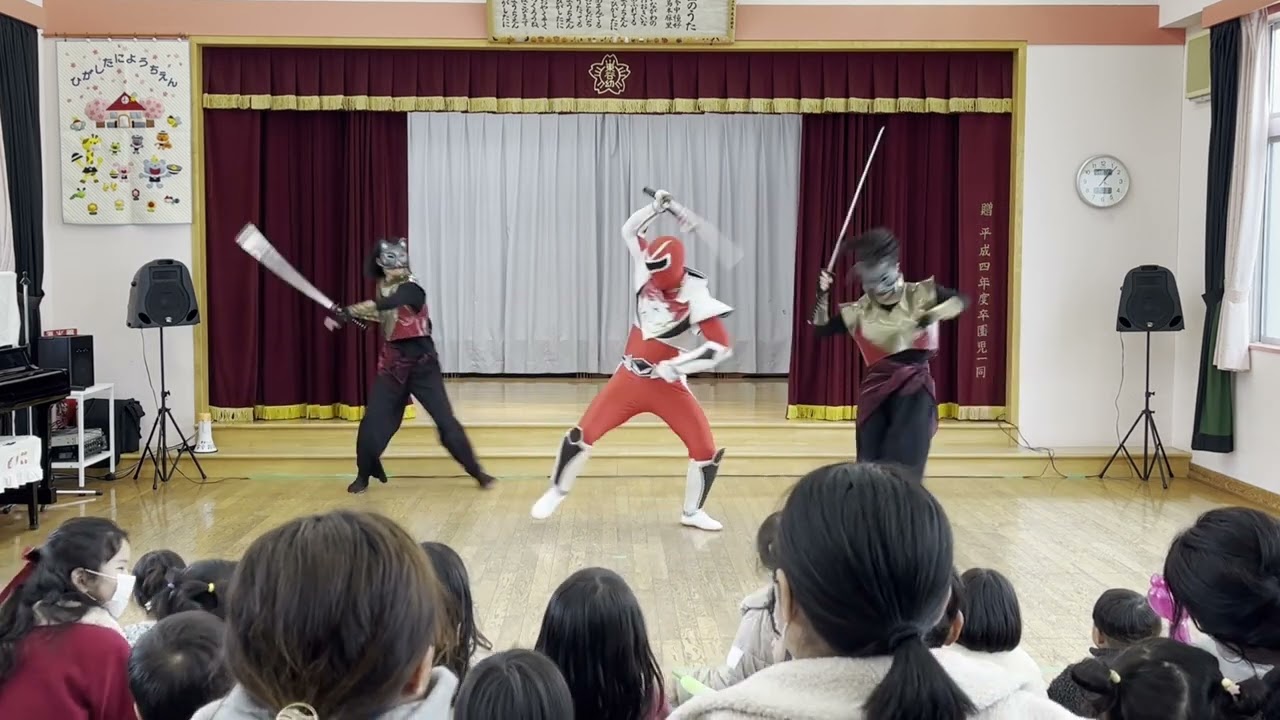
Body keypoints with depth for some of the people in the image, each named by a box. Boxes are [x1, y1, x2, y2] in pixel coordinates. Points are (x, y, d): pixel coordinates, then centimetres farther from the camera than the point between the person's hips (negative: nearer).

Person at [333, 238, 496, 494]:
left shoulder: (410, 288, -18)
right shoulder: (382, 286, 4)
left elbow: (382, 305, -34)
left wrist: (346, 312, -39)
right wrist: (345, 314, 6)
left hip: (422, 363, -5)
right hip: (392, 362, 5)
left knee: (445, 420, -6)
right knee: (373, 421, 0)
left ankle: (477, 472, 5)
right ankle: (364, 475, 20)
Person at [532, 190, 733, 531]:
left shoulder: (695, 296, -18)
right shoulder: (649, 272, -5)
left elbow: (722, 346, -24)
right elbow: (630, 231, 6)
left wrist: (677, 365, -25)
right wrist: (657, 206, -9)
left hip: (667, 383, -3)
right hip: (629, 377, 3)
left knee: (705, 448, -7)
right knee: (582, 434, -2)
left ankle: (692, 513, 15)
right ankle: (556, 492, 17)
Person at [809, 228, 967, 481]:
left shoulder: (921, 295, -4)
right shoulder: (859, 311, 1)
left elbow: (961, 300, -14)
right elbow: (821, 330, 4)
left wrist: (933, 316, -31)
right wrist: (822, 295, -9)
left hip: (914, 389, -3)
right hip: (876, 390, 3)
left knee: (904, 464, -10)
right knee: (871, 463, 4)